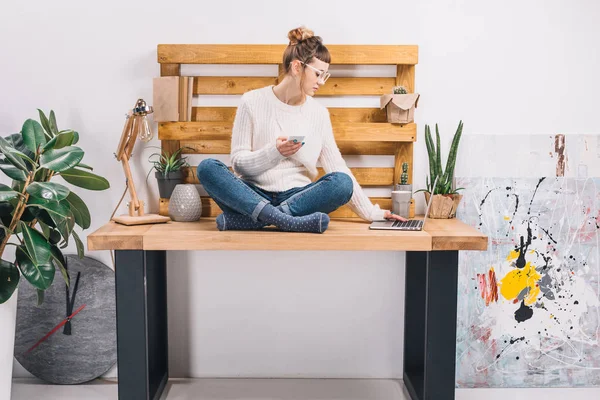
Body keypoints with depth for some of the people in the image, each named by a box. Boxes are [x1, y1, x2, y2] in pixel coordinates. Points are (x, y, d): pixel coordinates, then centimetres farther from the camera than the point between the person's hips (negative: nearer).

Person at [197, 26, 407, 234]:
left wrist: (371, 212, 2)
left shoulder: (318, 113, 6)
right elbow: (238, 162, -3)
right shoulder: (253, 102, -1)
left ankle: (246, 218, -28)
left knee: (343, 182, -27)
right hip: (254, 194, -1)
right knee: (207, 167, -27)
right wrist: (274, 152, -22)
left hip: (297, 197, 2)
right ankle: (291, 221, -38)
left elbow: (338, 168, 6)